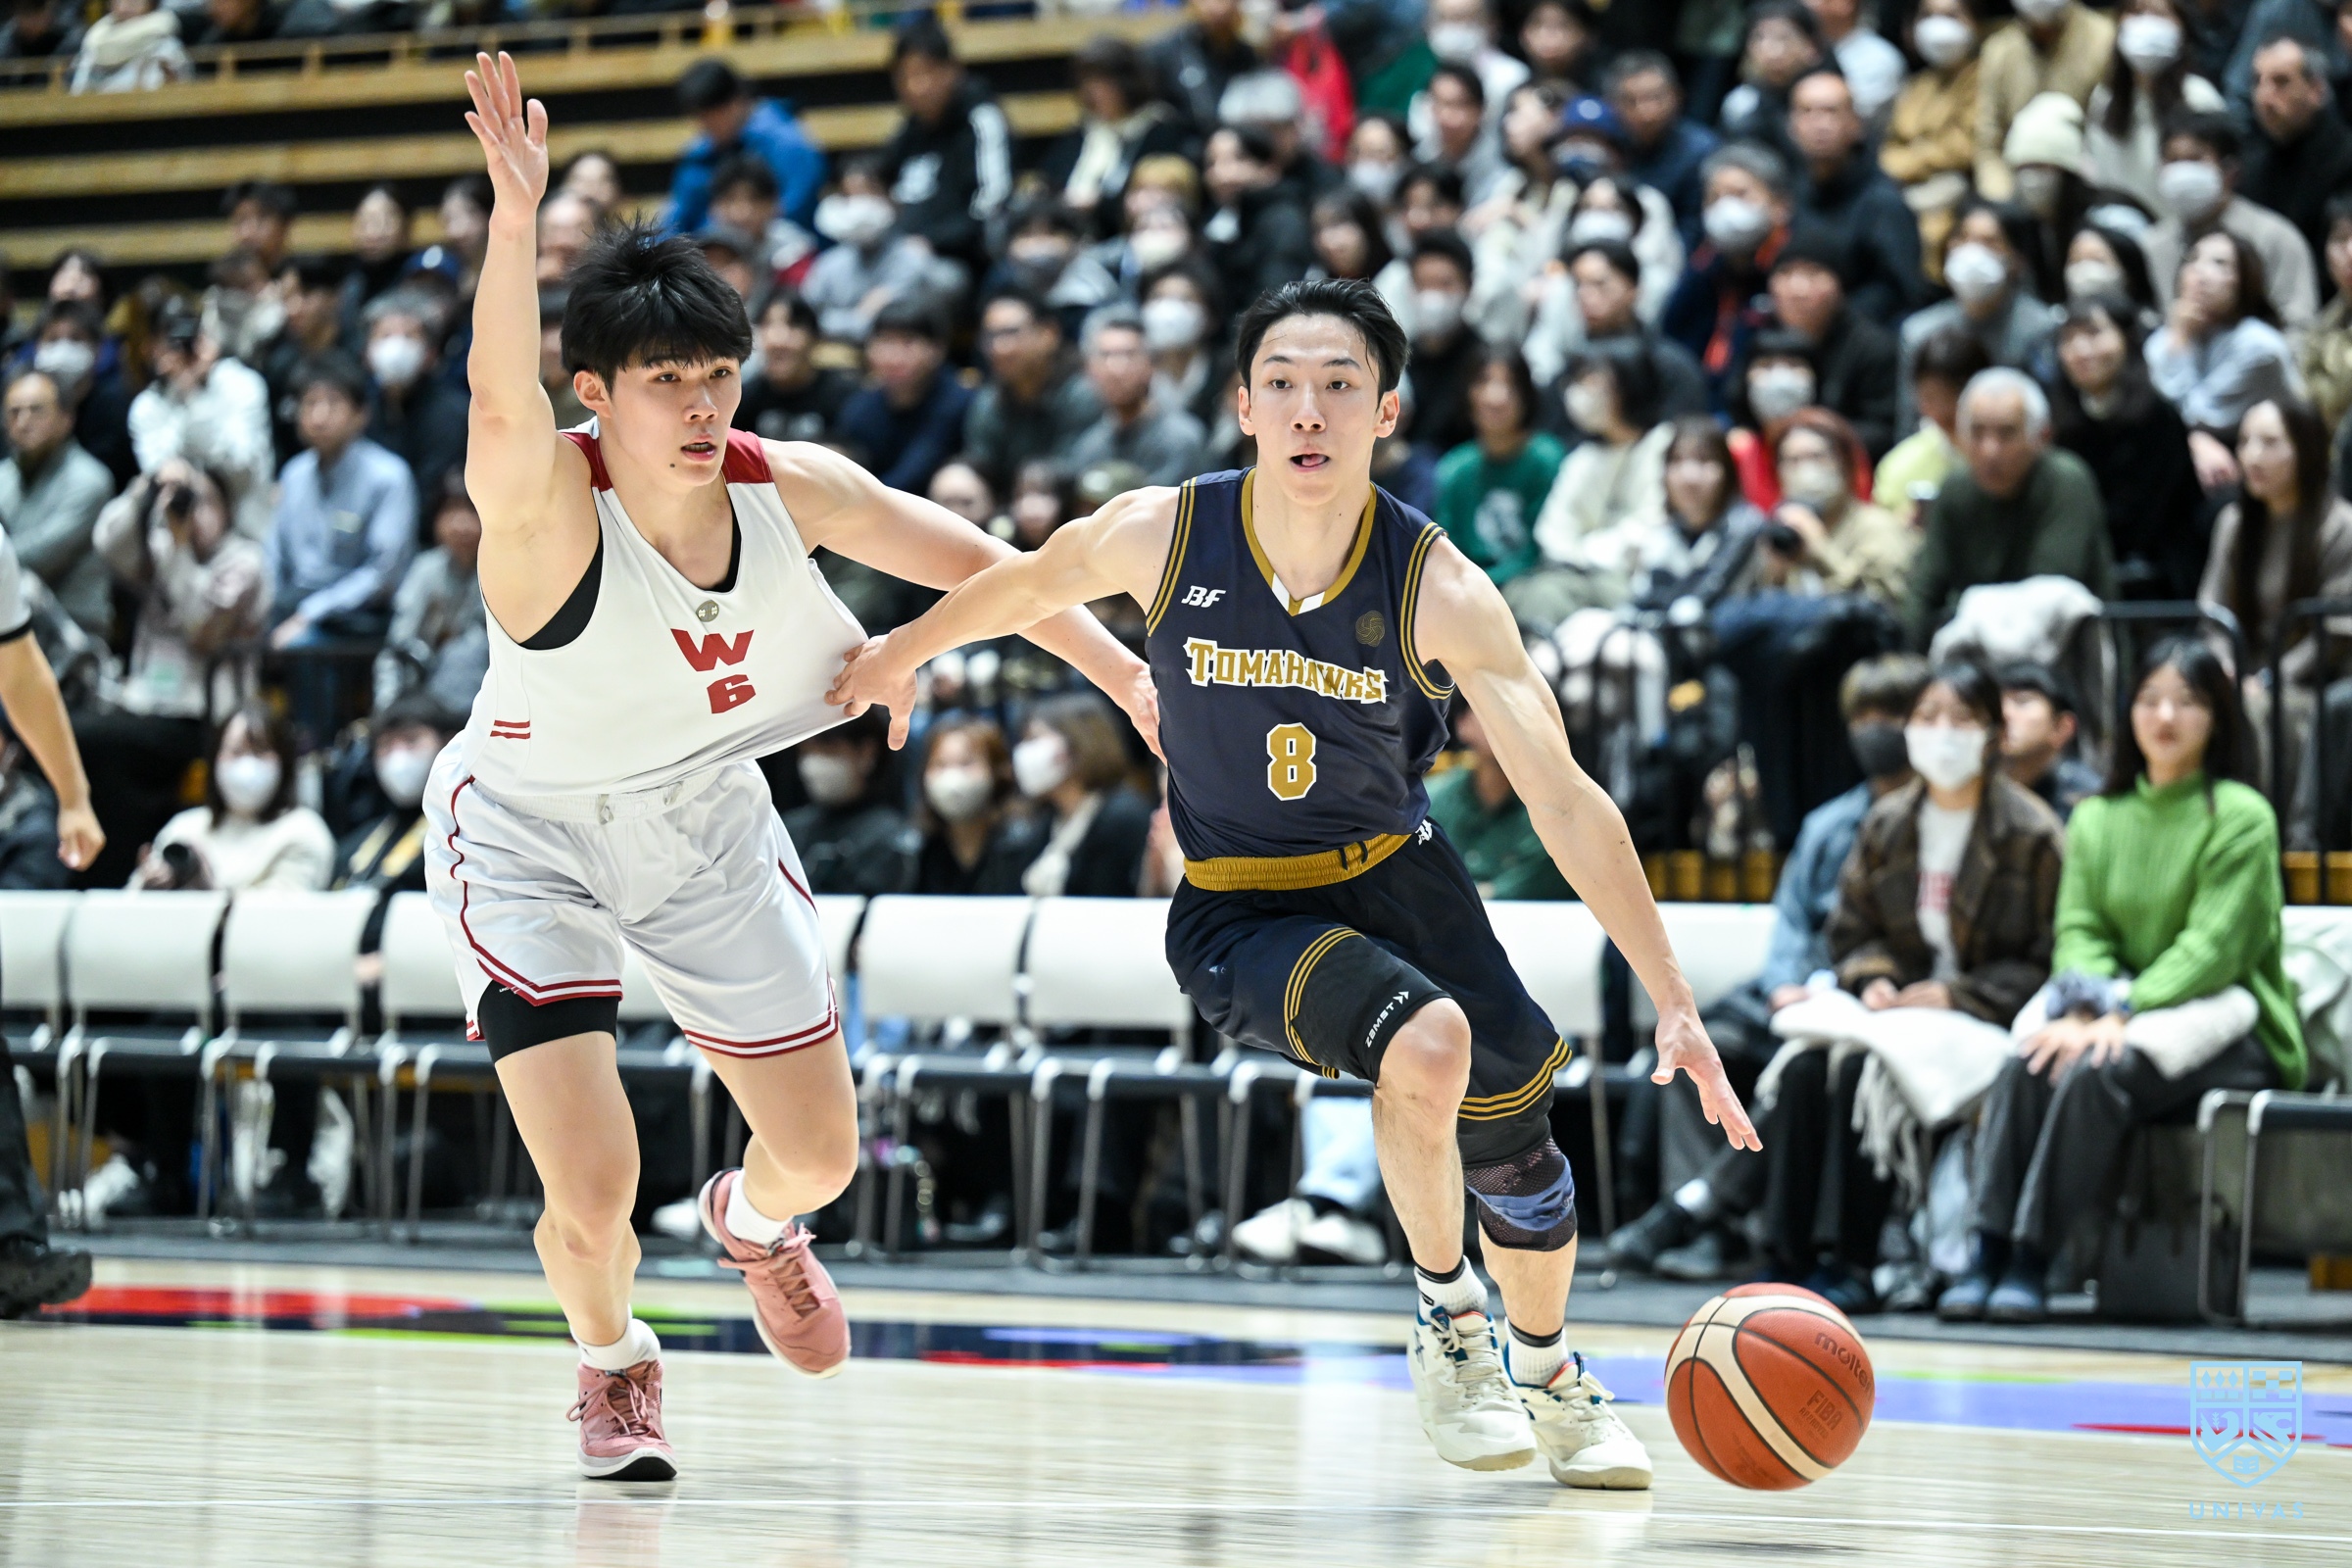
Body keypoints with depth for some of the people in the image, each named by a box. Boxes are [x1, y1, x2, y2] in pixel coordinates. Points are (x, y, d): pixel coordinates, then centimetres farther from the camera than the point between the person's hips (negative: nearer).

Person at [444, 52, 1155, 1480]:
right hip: (530, 838, -5)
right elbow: (500, 398, -55)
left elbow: (967, 558, -1)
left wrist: (1122, 672, -1)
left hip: (705, 827, 5)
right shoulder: (549, 503, -31)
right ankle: (615, 1362, 22)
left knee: (821, 1153, 14)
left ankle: (755, 1224, 54)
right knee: (593, 1193, -15)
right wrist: (517, 214, -70)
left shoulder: (791, 490, -16)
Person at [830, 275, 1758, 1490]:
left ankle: (1549, 1379, 26)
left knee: (1509, 1109, -6)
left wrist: (1674, 1005, -27)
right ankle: (1444, 1318, -3)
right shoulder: (1162, 535, -19)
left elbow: (1565, 803, -22)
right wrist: (904, 651, 22)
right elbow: (1031, 583, 5)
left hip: (1393, 871, 2)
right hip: (1239, 910, -2)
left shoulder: (1436, 590, -20)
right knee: (1426, 1044, -29)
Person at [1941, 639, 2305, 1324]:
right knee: (2028, 1062, -26)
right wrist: (2089, 1008, -18)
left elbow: (2213, 947, -13)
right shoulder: (2096, 819, 14)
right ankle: (1987, 1251, -34)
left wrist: (2121, 1017, -24)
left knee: (2098, 1070, -33)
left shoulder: (2242, 817, -4)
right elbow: (2077, 931, 5)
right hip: (2125, 1020, 5)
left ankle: (2033, 1259, -35)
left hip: (2232, 1034, -5)